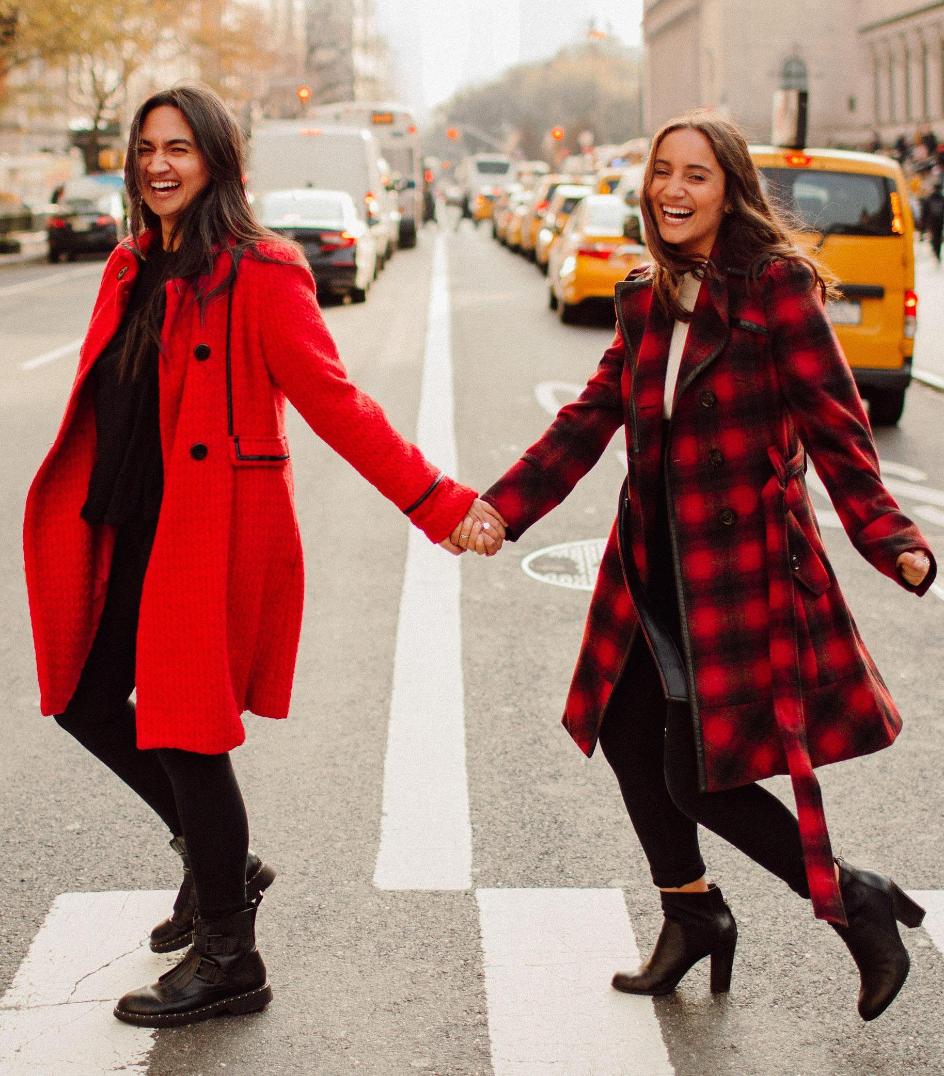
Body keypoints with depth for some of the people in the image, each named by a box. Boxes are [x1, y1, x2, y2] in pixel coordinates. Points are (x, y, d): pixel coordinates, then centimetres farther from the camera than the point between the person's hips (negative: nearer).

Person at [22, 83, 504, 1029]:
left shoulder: (258, 273, -12)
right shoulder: (133, 268, 11)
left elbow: (332, 400, -15)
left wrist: (438, 501, -20)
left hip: (213, 535, -8)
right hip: (127, 533, 8)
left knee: (186, 731, -4)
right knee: (86, 700, 15)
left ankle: (227, 962, 14)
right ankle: (221, 865, 35)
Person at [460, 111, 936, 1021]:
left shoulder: (775, 286, -10)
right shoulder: (646, 298, 9)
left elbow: (834, 427, -12)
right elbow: (592, 418, 9)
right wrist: (501, 509, 1)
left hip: (745, 560, -7)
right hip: (654, 563, 7)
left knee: (699, 774, -7)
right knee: (627, 734, 12)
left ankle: (855, 903, 14)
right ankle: (691, 915, 34)